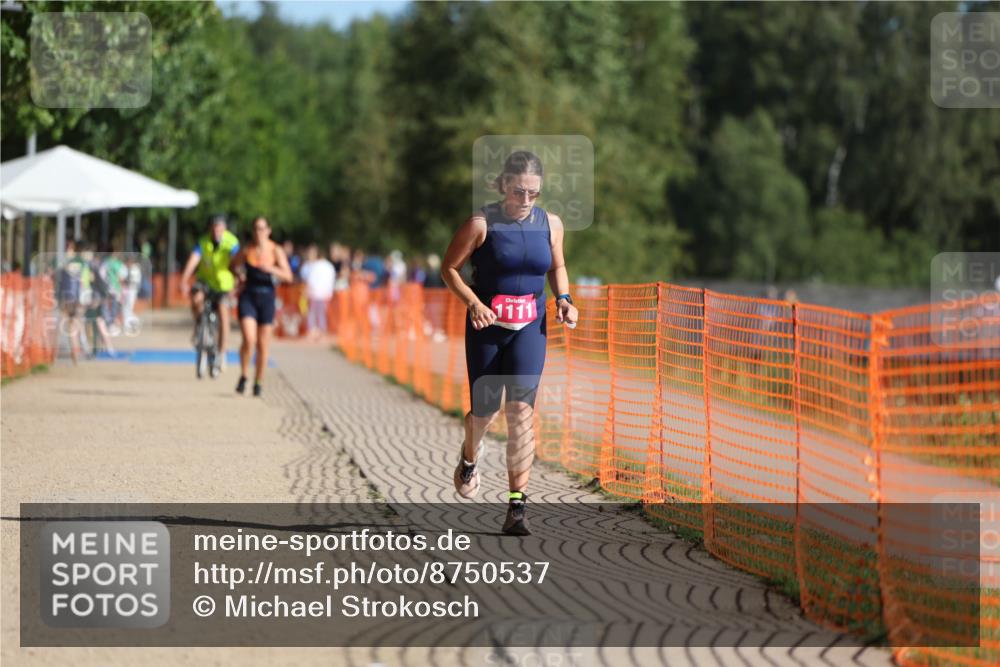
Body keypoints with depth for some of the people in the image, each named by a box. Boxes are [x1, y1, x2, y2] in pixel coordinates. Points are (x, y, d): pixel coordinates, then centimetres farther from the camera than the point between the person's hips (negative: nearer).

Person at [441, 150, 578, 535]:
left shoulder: (550, 224, 2)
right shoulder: (482, 225, -9)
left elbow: (557, 266, 18)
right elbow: (449, 268, -4)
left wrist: (563, 299, -1)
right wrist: (474, 304, -18)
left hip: (529, 329, 2)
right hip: (487, 327, -2)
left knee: (522, 408, -12)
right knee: (485, 409, 6)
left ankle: (517, 507, -13)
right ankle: (469, 459, 44)